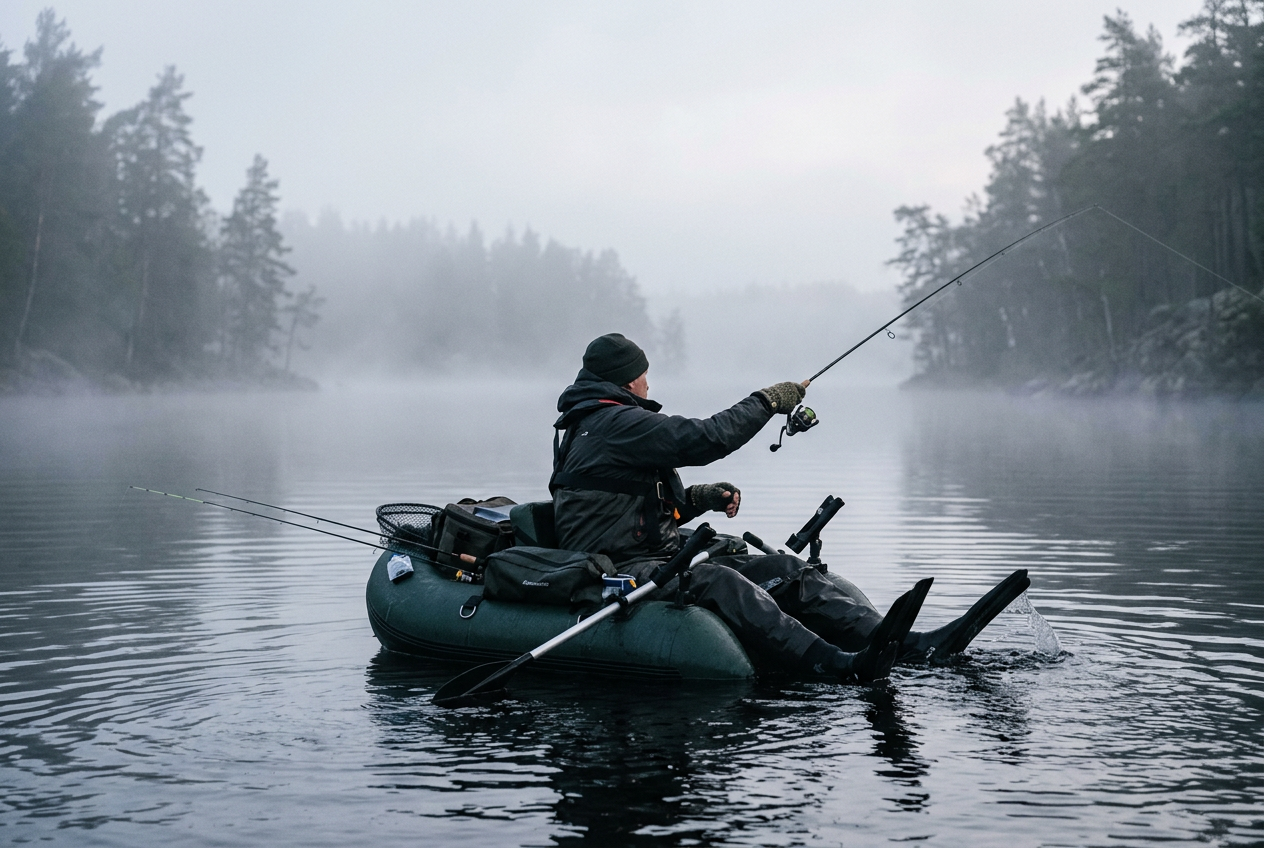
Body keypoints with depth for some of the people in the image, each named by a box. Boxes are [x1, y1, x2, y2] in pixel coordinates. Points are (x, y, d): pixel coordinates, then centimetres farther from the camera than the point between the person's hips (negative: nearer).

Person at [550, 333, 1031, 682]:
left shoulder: (593, 426, 24)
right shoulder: (614, 423, -11)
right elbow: (705, 438, -19)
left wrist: (695, 499, 12)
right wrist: (766, 402, -4)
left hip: (656, 559, 10)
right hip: (620, 573, -10)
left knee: (782, 570, -5)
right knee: (718, 582, -37)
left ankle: (913, 644, -21)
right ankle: (844, 666, -60)